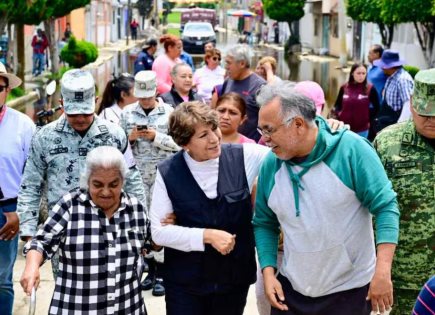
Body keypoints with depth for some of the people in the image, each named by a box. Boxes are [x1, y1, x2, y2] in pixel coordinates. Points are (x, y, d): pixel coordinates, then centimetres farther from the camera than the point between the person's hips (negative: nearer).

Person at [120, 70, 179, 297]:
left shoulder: (169, 112, -1)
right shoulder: (127, 113, 6)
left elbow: (178, 144, -4)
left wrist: (156, 137, -16)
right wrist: (130, 137, -11)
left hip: (162, 175, -3)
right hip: (137, 175, 3)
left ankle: (162, 274, 4)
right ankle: (151, 269, 19)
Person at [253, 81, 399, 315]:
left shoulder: (351, 149, -16)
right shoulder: (271, 164, -3)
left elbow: (385, 206, -15)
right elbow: (264, 223, 8)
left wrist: (382, 272, -21)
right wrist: (268, 272, -4)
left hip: (349, 290, -4)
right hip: (290, 289, 4)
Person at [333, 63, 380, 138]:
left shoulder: (370, 89, -5)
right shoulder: (344, 88, 1)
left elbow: (376, 108, 5)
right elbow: (337, 105, 13)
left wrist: (369, 120, 3)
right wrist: (338, 113, -4)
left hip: (361, 130, -2)